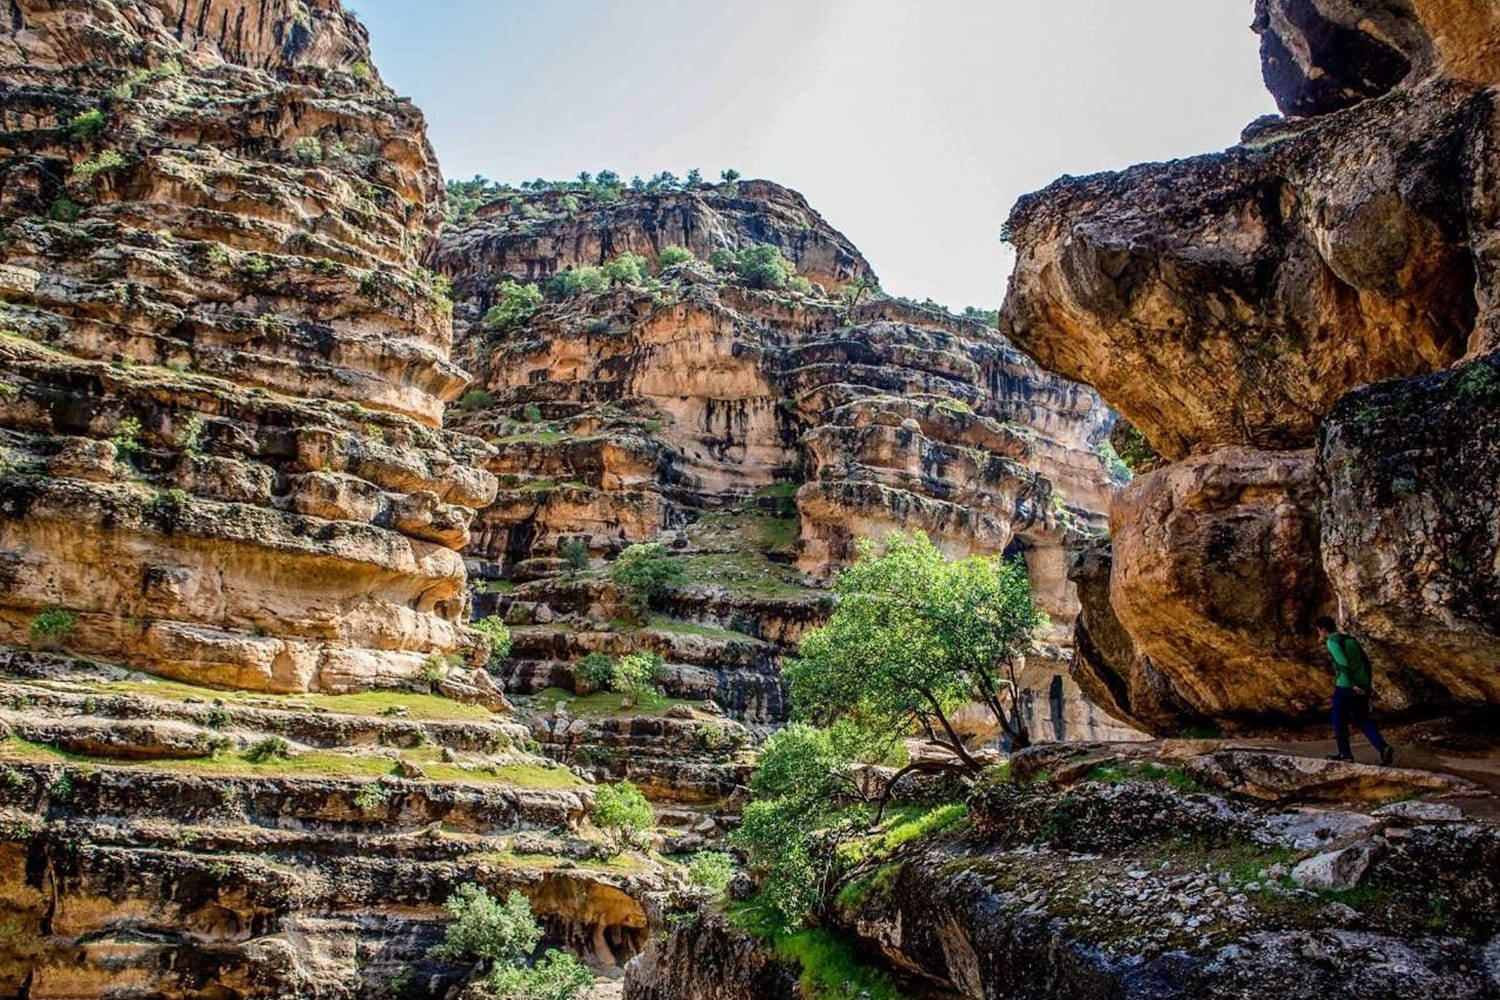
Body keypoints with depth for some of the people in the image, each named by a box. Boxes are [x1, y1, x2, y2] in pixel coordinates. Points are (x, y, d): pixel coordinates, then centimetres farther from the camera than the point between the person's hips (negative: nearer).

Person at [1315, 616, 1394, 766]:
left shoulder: (1332, 641, -8)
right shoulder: (1350, 639, 17)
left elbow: (1343, 663, -21)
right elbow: (1366, 662, 17)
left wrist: (1352, 685, -18)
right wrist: (1366, 684, 18)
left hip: (1346, 687, -7)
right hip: (1362, 687, 7)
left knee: (1339, 719, 11)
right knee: (1363, 721, 14)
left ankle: (1345, 753, 15)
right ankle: (1383, 747, -4)